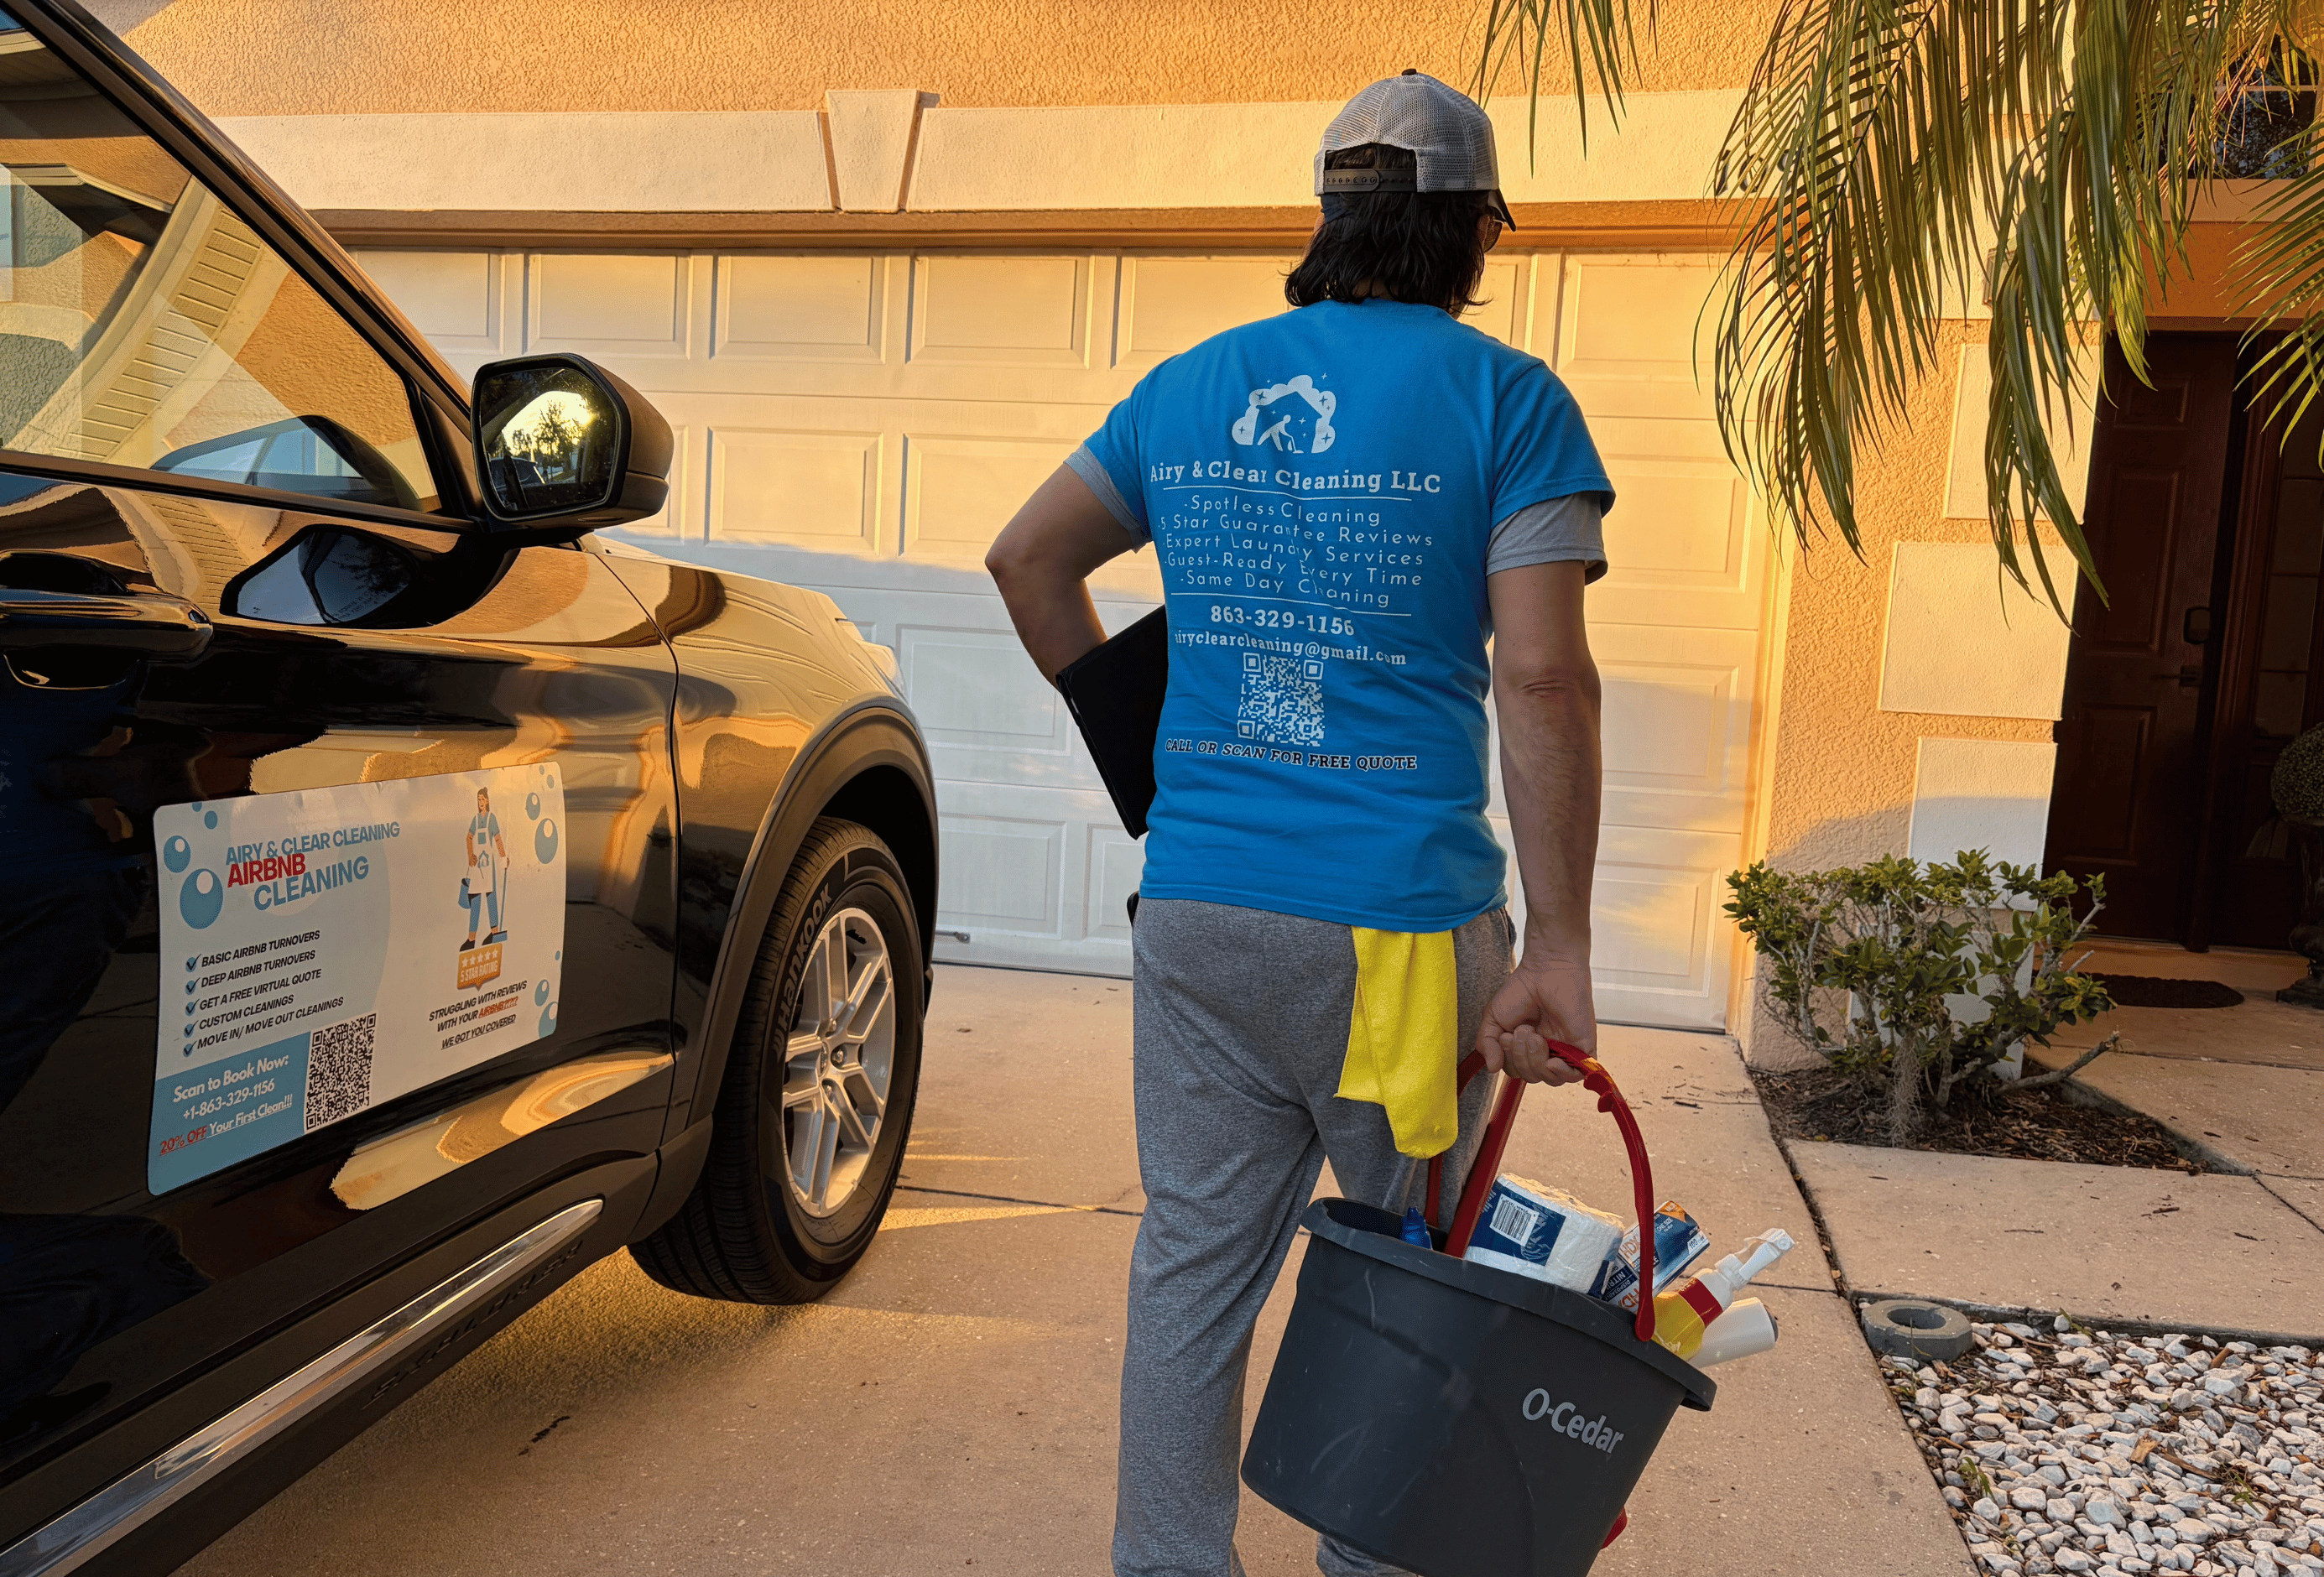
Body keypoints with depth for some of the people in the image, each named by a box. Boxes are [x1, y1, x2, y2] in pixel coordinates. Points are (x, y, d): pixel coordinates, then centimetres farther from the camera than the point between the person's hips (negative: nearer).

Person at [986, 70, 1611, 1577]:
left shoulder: (1192, 384, 10)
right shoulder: (1505, 397, -4)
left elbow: (1028, 557, 16)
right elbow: (1544, 677, -12)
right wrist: (1560, 948, -10)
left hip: (1196, 910, 4)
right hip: (1401, 922, -3)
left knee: (1191, 1272, 14)